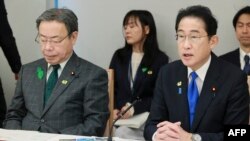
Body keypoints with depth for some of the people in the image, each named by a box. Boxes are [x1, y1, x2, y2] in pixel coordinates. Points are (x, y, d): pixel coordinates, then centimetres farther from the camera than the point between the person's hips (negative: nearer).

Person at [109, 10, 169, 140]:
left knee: (122, 134, -30)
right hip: (120, 115, 3)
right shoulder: (119, 55, 14)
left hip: (145, 116, -2)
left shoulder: (160, 59, 2)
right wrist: (113, 109, -11)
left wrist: (135, 108, -16)